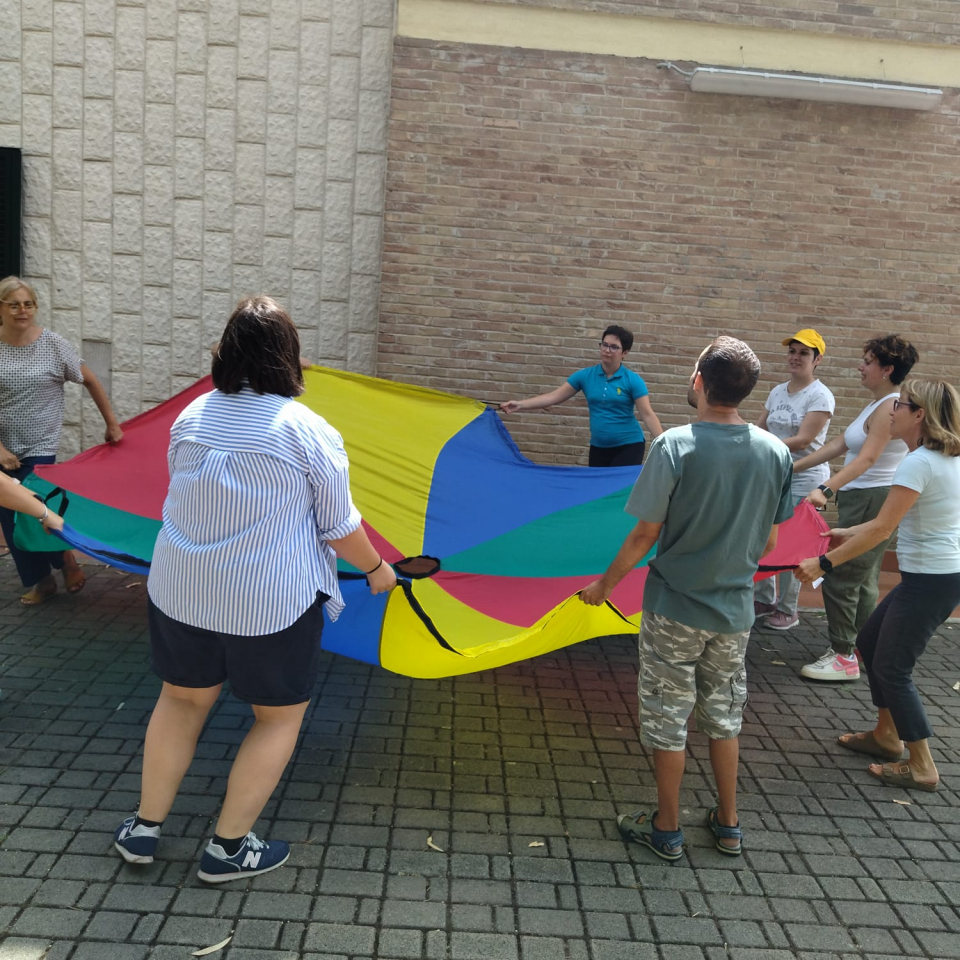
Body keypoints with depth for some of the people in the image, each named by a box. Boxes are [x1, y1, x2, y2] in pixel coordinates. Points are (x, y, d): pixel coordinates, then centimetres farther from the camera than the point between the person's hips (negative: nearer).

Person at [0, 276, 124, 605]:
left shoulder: (53, 345, -8)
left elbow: (90, 381, 4)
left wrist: (112, 424, 8)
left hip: (39, 449, -2)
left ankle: (64, 556, 22)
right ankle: (39, 582, 24)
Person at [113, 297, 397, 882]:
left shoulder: (191, 417, 2)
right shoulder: (310, 433, -12)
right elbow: (340, 529, -7)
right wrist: (378, 571, 11)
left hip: (180, 590, 5)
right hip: (273, 602, -4)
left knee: (182, 698, 23)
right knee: (280, 715, 14)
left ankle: (145, 828, 32)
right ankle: (229, 848, 20)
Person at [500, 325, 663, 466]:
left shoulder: (633, 380, -8)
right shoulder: (586, 375, 1)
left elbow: (647, 414, -11)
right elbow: (554, 397, -1)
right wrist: (520, 404, -10)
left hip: (628, 446, -4)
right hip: (598, 447, 4)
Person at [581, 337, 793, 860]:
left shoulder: (674, 446, -19)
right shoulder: (776, 453, -5)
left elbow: (646, 534, -15)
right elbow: (768, 542, 4)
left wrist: (605, 584, 0)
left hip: (674, 609, -4)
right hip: (734, 610, 5)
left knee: (668, 719, 11)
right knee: (724, 717, 21)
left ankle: (666, 830, 25)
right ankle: (728, 825, 33)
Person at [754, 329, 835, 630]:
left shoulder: (820, 396, -11)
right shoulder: (778, 391, 9)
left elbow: (802, 441, -19)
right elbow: (759, 428, 13)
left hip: (804, 479, -6)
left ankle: (787, 611, 13)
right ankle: (764, 599, 26)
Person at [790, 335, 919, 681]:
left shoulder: (891, 407, -17)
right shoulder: (876, 404, 13)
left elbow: (867, 458, -28)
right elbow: (840, 444, 15)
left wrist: (826, 490, -38)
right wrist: (794, 466, 14)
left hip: (873, 501, -10)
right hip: (860, 499, 10)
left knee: (840, 578, -7)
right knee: (863, 580, 17)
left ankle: (843, 657, 1)